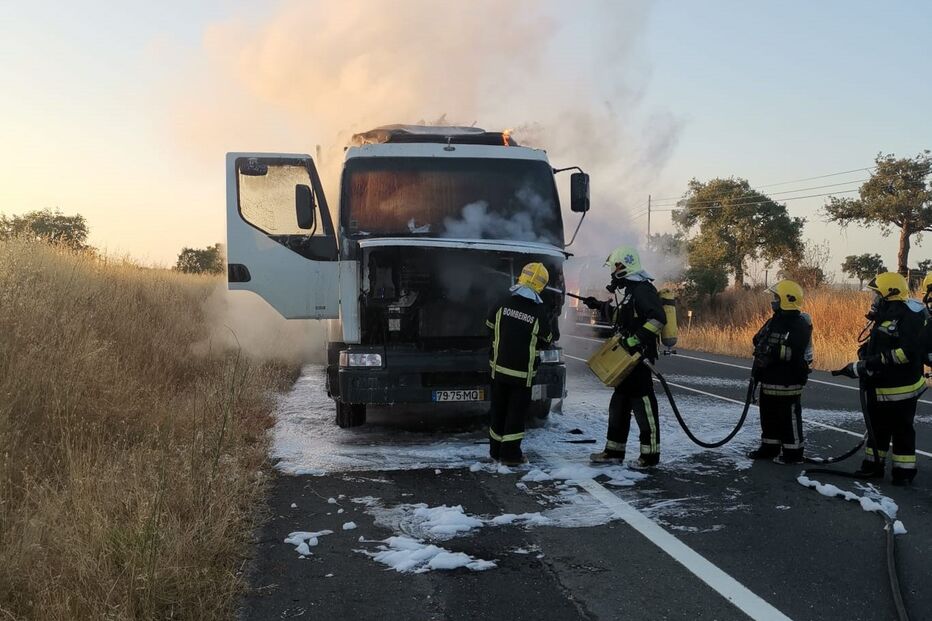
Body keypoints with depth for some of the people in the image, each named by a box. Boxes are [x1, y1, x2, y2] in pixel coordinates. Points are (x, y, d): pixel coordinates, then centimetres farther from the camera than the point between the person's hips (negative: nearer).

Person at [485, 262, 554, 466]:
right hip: (522, 372, -3)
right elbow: (546, 340, 0)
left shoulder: (503, 304, -4)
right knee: (516, 411, 4)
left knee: (498, 409, 14)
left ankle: (496, 450, 22)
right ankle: (510, 454, 5)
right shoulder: (540, 312, -13)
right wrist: (549, 321, 17)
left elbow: (490, 325, 11)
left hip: (499, 368, 4)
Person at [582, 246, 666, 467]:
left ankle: (651, 454, 1)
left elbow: (657, 318, -23)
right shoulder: (627, 289, 18)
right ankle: (614, 451, 20)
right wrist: (599, 306, 24)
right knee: (619, 403, 13)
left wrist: (638, 340, -27)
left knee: (642, 402, -6)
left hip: (640, 356, -11)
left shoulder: (642, 289, -14)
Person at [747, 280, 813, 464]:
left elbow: (796, 353, -26)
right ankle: (769, 447, 29)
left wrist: (773, 350, -25)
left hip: (788, 382, -10)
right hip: (769, 379, 10)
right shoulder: (774, 321, 13)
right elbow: (759, 340, 20)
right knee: (769, 415, 17)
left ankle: (793, 452, 8)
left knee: (789, 418, -1)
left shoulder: (800, 325, -17)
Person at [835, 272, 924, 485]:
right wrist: (859, 366, 0)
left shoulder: (909, 317, -18)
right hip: (879, 388, 9)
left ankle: (904, 470, 12)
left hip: (901, 389, -9)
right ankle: (873, 465, 28)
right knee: (877, 429, 17)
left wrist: (882, 360, -27)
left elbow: (908, 352, -28)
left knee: (902, 431, 2)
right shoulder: (883, 317, 13)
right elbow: (871, 348, 16)